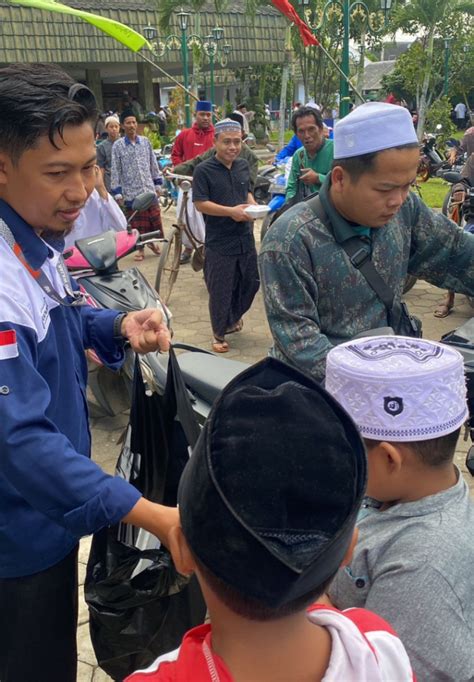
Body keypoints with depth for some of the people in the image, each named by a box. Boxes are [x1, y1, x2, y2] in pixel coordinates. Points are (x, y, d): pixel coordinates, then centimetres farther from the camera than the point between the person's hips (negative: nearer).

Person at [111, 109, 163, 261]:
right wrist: (118, 193, -5)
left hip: (149, 189, 2)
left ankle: (152, 242, 29)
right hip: (131, 192, -2)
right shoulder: (118, 145, -3)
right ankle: (140, 248, 18)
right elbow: (115, 170, -2)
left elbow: (153, 164, 12)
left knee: (154, 218, 7)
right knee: (137, 222, 3)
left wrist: (157, 184, 11)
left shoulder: (145, 141, 5)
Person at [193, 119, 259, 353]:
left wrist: (253, 206, -2)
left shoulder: (243, 165, 8)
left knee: (251, 281, 16)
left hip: (245, 238, 6)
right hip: (219, 243, -6)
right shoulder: (204, 170, -11)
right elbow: (200, 203, -15)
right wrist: (231, 211, -22)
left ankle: (234, 316, 42)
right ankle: (219, 334, 22)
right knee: (220, 290, 4)